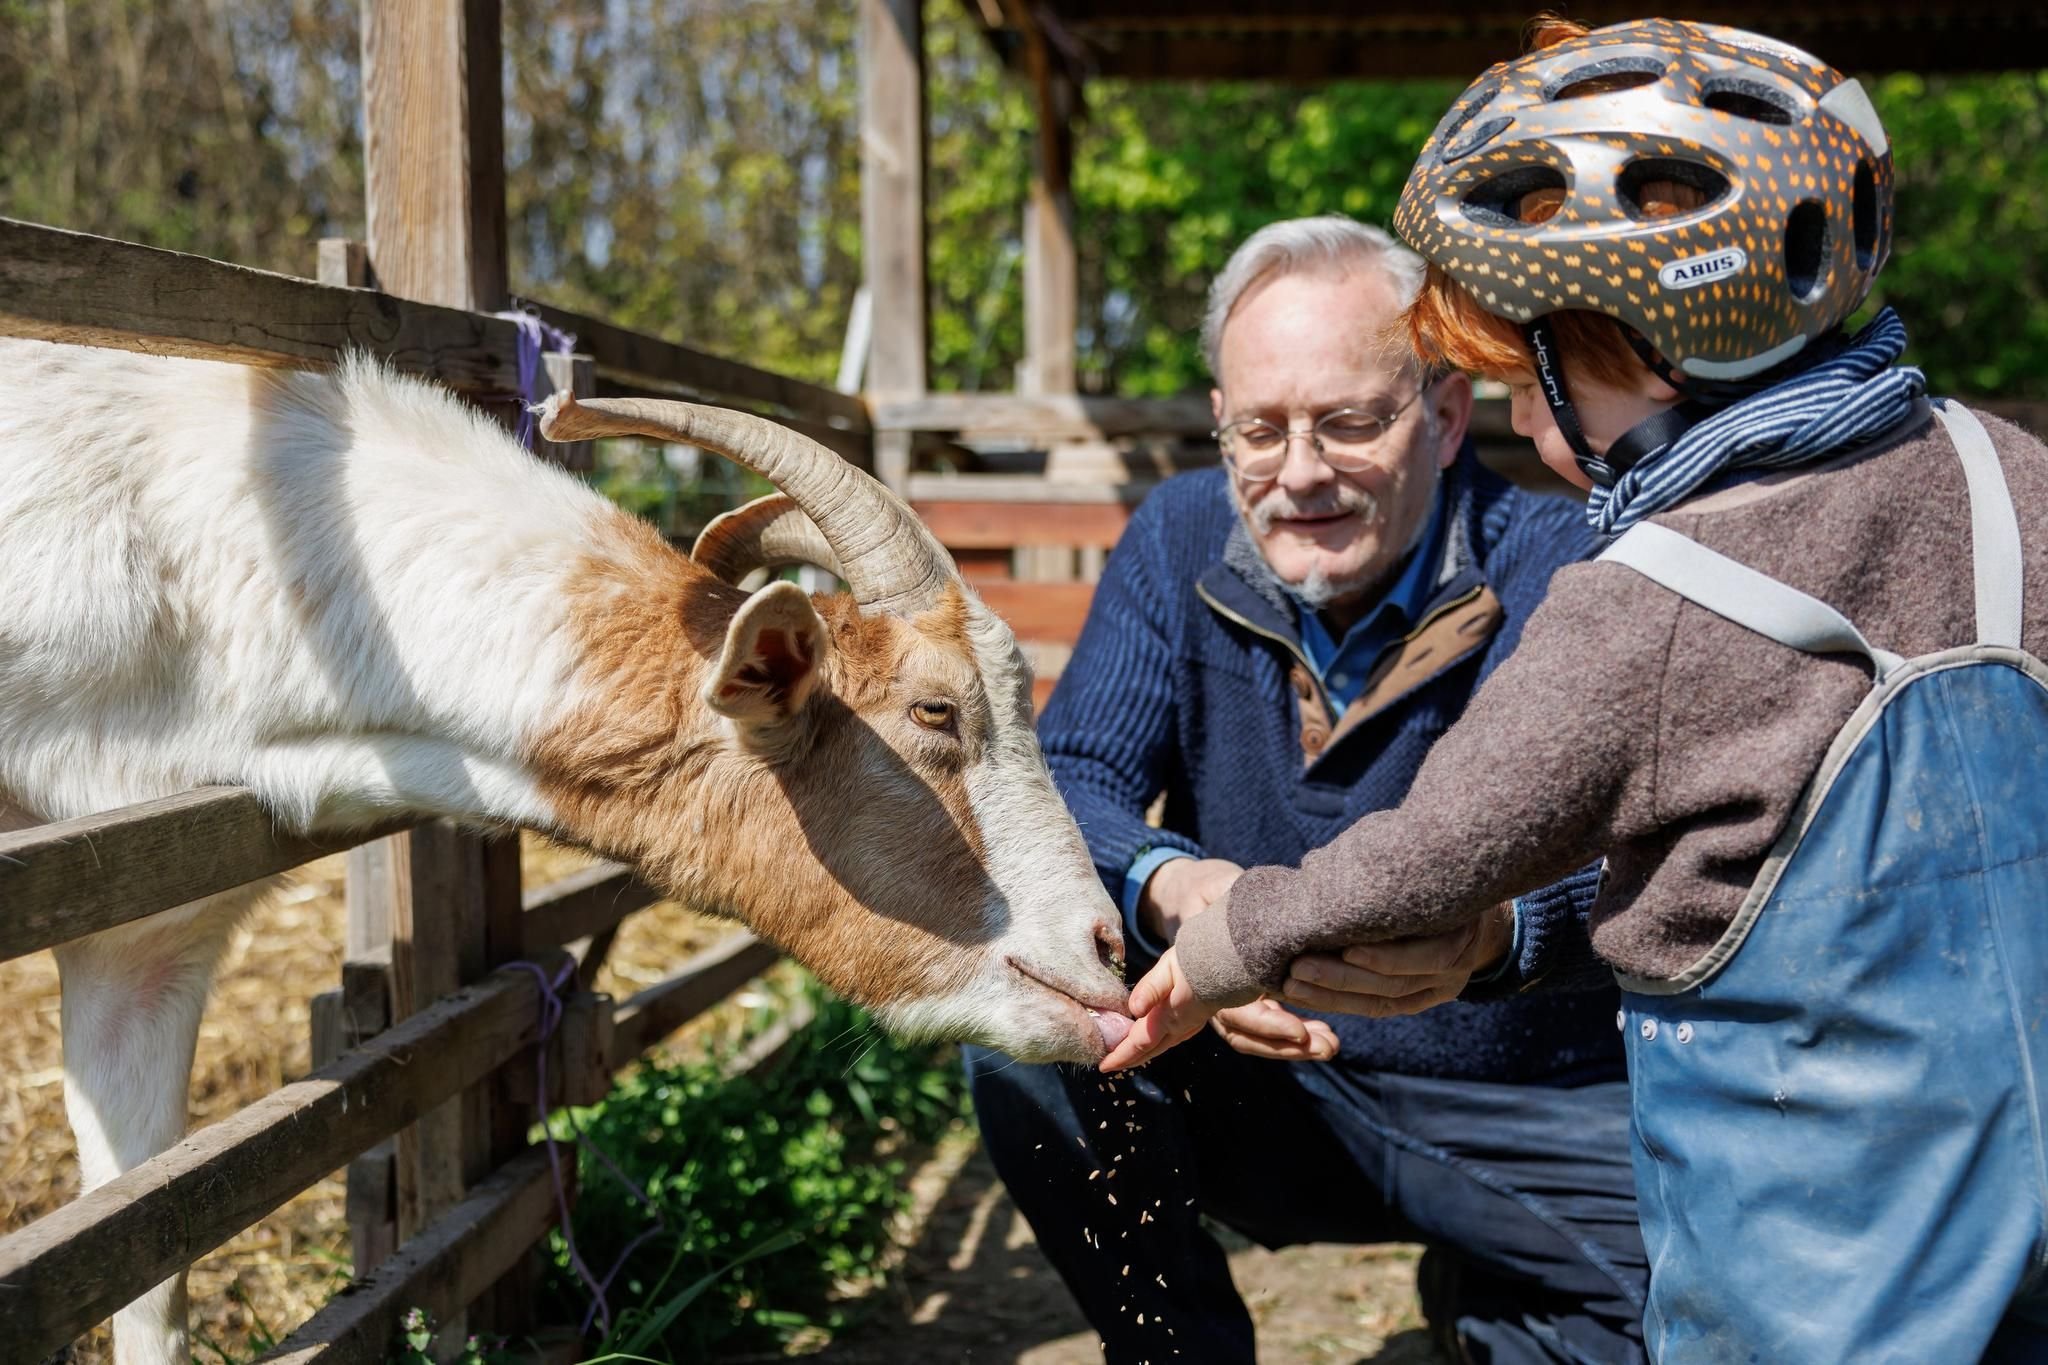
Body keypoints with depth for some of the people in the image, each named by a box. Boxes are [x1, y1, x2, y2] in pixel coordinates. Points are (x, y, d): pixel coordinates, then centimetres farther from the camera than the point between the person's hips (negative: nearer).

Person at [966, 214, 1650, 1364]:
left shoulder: (1563, 576, -15)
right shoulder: (1179, 540, -4)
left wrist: (1491, 932, -52)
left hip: (1529, 1117, -1)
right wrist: (1172, 890, -36)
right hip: (1250, 1085, 2)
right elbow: (1068, 783, -12)